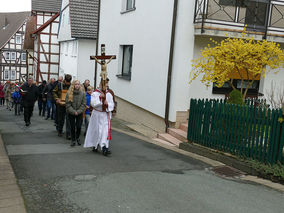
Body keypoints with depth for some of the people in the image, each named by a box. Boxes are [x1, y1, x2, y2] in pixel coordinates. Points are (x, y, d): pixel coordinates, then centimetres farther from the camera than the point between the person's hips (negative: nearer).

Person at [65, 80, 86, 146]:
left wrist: (78, 111, -11)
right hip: (71, 113, -1)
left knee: (79, 126, -2)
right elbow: (68, 104, -8)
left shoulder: (82, 93, -5)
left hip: (79, 113, 1)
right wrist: (73, 111, -13)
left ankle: (77, 138, 23)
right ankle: (73, 140, 18)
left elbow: (84, 104, -3)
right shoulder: (69, 93, -9)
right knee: (72, 127, 3)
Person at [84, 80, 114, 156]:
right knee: (96, 130, 7)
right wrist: (100, 97, -19)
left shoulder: (109, 94, 6)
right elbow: (93, 103, -15)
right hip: (97, 115, -2)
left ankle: (104, 147, -13)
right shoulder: (95, 94, -1)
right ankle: (95, 146, 26)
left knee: (106, 131, -9)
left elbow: (112, 105, 3)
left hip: (106, 115, 2)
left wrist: (107, 104, -17)